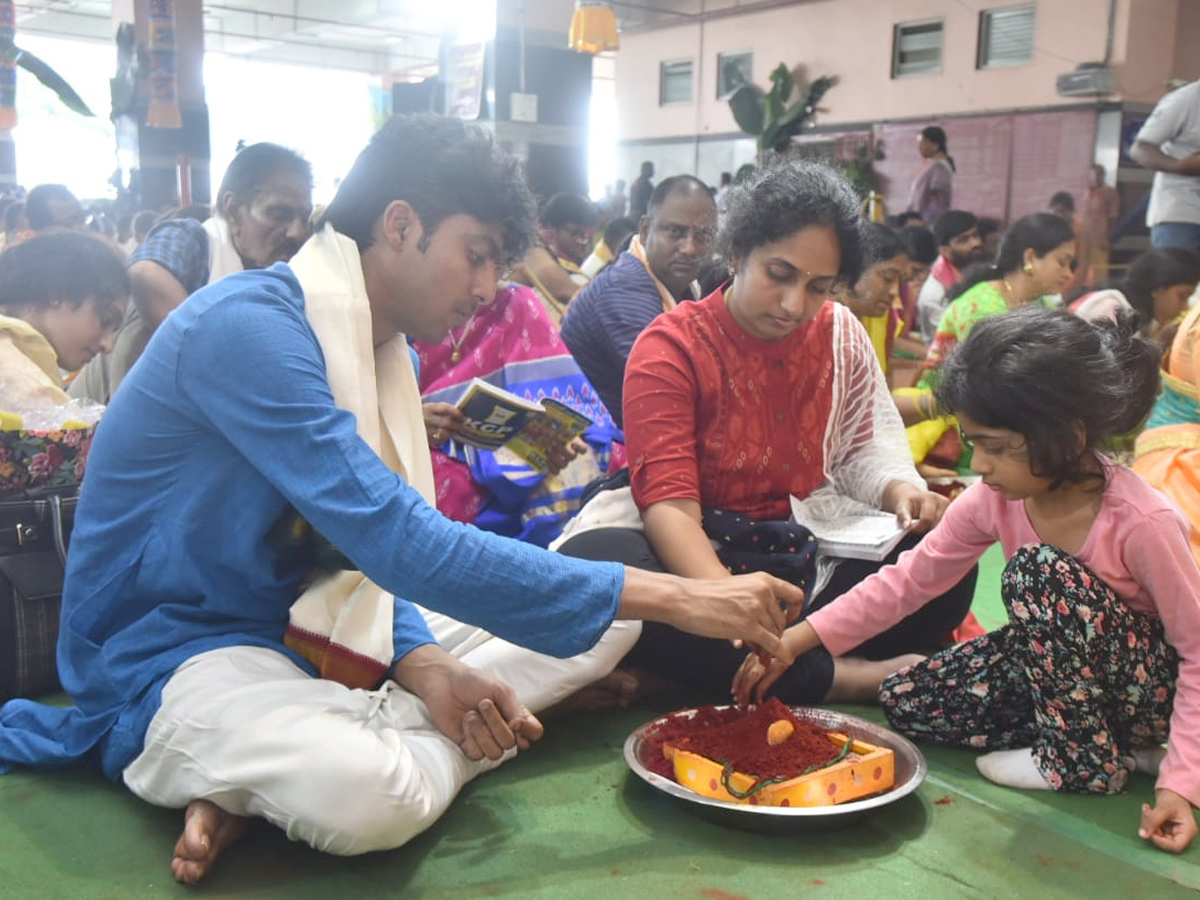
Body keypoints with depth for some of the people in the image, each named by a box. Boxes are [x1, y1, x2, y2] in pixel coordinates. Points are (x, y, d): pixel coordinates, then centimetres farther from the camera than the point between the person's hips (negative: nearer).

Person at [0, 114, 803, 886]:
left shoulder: (389, 350, 7)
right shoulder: (248, 324, -21)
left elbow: (375, 547, 8)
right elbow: (398, 543, -29)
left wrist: (428, 667, -15)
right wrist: (674, 597, -28)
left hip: (314, 625, 10)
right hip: (178, 653, -10)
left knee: (604, 626, 2)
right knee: (363, 792, -42)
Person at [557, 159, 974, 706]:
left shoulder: (841, 335, 4)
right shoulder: (671, 347, -11)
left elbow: (866, 445, 11)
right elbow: (669, 503, -22)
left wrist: (899, 490, -15)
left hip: (807, 556, 4)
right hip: (695, 556, -3)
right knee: (591, 563, -36)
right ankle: (838, 678, -31)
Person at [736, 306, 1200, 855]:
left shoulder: (1142, 522, -28)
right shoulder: (994, 500, -12)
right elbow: (909, 580, -7)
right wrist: (795, 640, -14)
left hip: (1150, 683, -7)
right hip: (1055, 662, 7)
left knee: (1041, 569, -32)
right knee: (904, 702, -6)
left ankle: (1083, 757, -11)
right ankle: (1128, 744, 1)